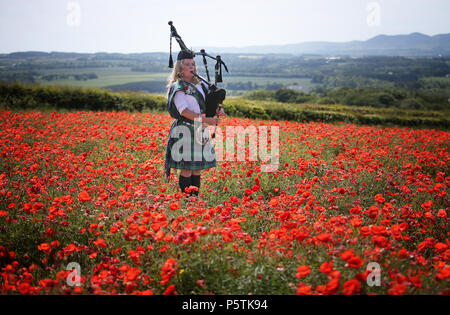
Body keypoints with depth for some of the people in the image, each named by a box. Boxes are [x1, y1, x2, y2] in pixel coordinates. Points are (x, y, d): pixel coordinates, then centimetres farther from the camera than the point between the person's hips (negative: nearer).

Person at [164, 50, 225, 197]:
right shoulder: (178, 87, -7)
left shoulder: (199, 85, 16)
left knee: (197, 167, 10)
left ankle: (195, 196, 17)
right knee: (187, 168, -5)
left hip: (200, 131, 7)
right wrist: (204, 120, -24)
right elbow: (183, 110, -17)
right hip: (185, 131, -7)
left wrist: (217, 110, -1)